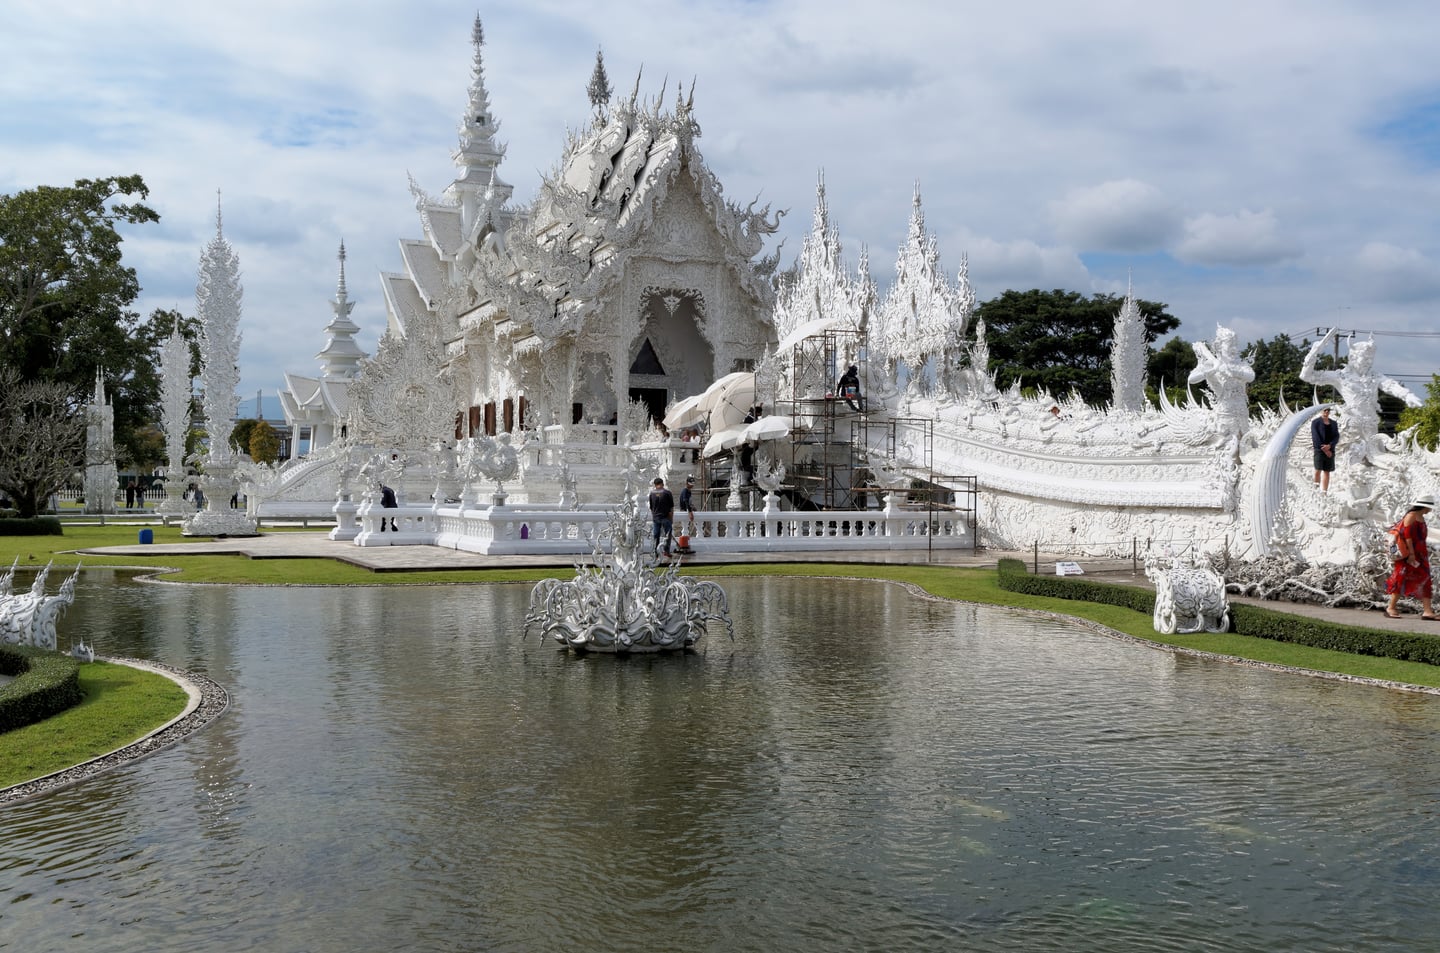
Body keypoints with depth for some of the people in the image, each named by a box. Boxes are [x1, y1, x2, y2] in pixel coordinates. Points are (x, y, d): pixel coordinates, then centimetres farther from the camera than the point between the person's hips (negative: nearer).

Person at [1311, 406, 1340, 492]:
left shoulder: (1333, 423, 12)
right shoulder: (1315, 422, 0)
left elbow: (1336, 437, 5)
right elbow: (1315, 437, -8)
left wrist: (1329, 446, -14)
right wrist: (1324, 449, -13)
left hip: (1330, 450, 4)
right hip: (1319, 449, -4)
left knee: (1327, 471, 3)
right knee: (1318, 470, -13)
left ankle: (1324, 492, 3)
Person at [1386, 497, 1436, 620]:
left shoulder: (1421, 517, 15)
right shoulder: (1411, 516, -12)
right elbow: (1407, 535, -18)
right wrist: (1411, 553, -22)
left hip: (1419, 553, 9)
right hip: (1409, 553, -9)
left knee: (1424, 581, 3)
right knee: (1403, 580, -6)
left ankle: (1427, 611, -1)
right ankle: (1391, 608, 1)